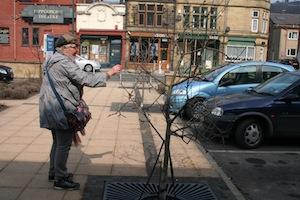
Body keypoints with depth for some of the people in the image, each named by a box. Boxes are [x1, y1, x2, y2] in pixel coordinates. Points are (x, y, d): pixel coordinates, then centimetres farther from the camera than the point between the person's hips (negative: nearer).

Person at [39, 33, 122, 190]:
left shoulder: (52, 61, 17)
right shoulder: (64, 62, -16)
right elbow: (86, 79, -21)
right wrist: (109, 74, -15)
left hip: (52, 110, 11)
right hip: (62, 110, -11)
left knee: (57, 142, 20)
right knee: (64, 145, -4)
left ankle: (54, 172, 32)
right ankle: (60, 179, 3)